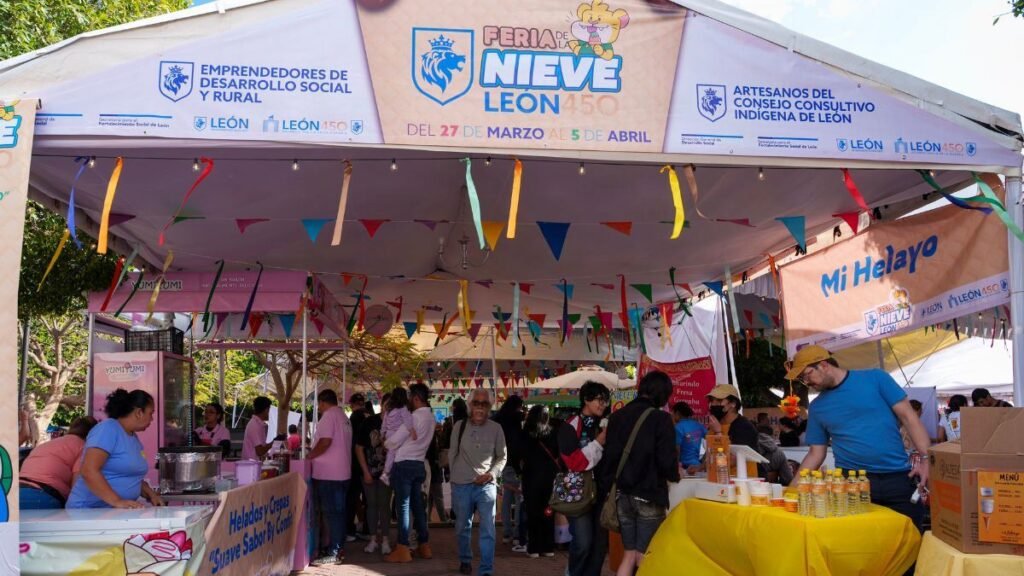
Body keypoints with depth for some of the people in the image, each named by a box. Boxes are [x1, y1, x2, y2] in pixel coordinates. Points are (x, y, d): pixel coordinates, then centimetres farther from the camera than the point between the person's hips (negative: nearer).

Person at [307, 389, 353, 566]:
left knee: (331, 512, -7)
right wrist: (315, 452, 20)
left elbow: (325, 442, -22)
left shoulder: (329, 416, -12)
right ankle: (338, 548, 19)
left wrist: (310, 455, -8)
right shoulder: (344, 417, 17)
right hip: (342, 472, 9)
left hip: (328, 474, -9)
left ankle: (333, 553, -6)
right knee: (338, 511, 13)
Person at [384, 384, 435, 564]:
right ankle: (424, 546, 17)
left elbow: (395, 441, -13)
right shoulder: (429, 416, 10)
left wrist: (384, 443, 7)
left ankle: (403, 550, -2)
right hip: (418, 465, 8)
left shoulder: (415, 417, -16)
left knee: (403, 506, -4)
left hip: (404, 465, -8)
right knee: (417, 505, 13)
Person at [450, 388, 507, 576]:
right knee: (462, 527, 16)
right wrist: (455, 475, 8)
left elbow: (502, 456, 4)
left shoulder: (496, 428, -2)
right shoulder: (459, 426, 0)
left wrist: (491, 473, -10)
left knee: (488, 529, -7)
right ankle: (465, 560, 37)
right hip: (461, 485, 1)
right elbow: (452, 454, 8)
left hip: (486, 485, -1)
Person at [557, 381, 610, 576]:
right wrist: (599, 443, -17)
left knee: (601, 542, 6)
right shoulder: (570, 427, -7)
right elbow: (573, 462, -17)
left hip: (599, 491, 7)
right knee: (583, 542, -13)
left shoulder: (601, 427, 14)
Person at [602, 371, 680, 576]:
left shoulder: (617, 417, 6)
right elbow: (667, 460, -14)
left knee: (629, 555, 14)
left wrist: (607, 488, 10)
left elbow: (609, 455, 5)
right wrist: (674, 474, 8)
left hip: (622, 494, 5)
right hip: (648, 495, -5)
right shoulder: (660, 418, -10)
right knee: (644, 558, 3)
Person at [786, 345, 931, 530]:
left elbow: (908, 417, -1)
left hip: (898, 478, -2)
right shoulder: (817, 407, 10)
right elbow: (815, 454, 14)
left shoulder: (875, 378, 0)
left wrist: (926, 458, -12)